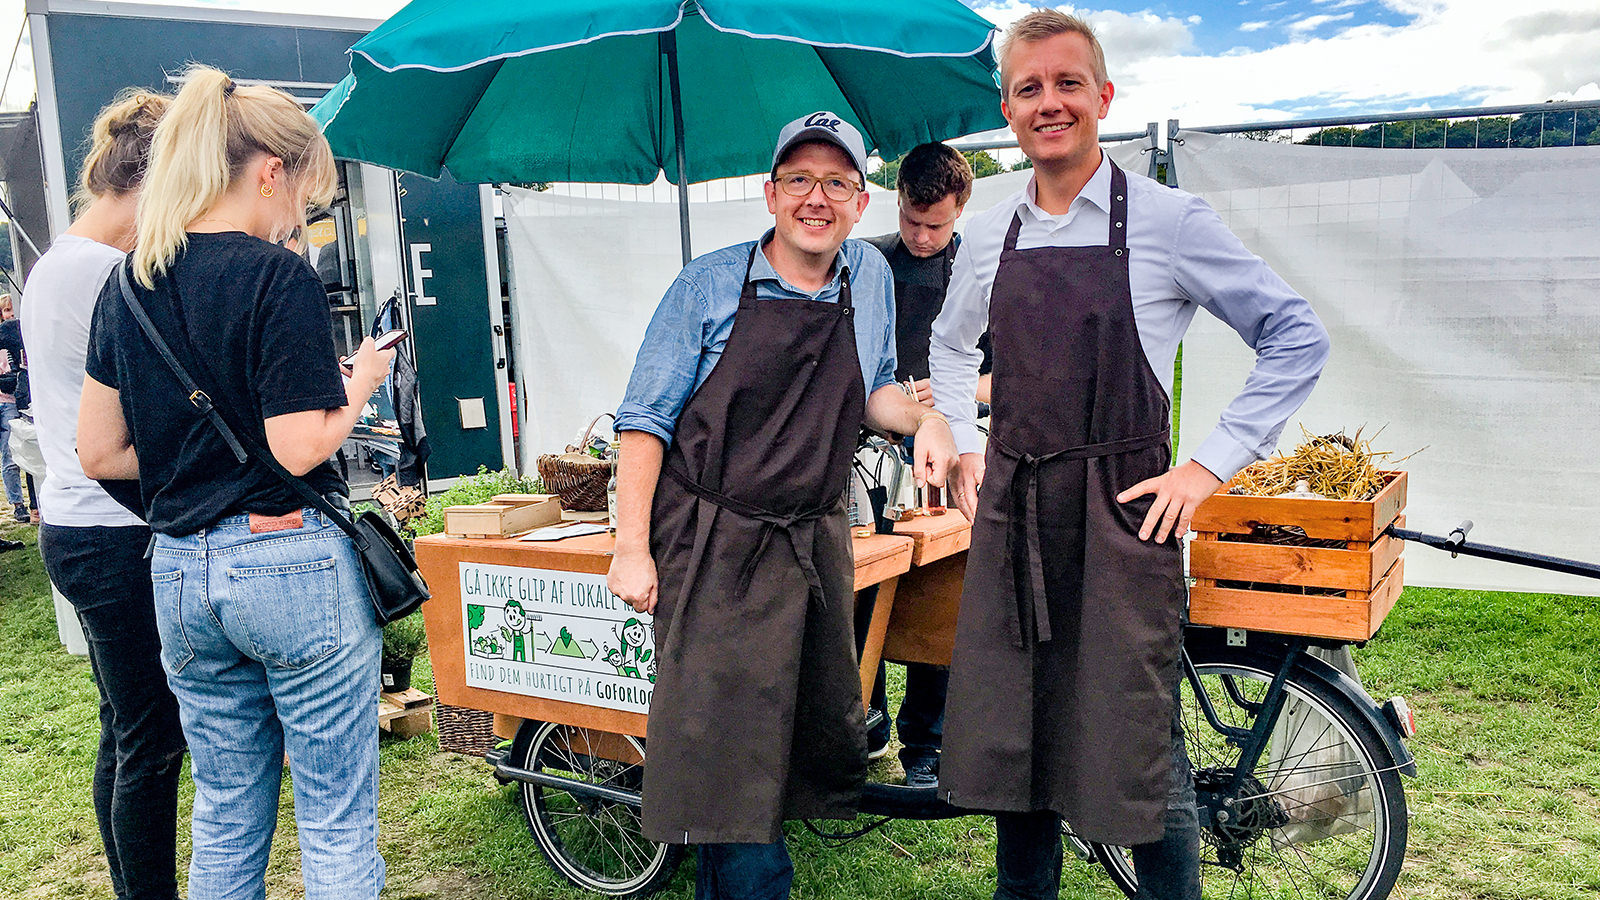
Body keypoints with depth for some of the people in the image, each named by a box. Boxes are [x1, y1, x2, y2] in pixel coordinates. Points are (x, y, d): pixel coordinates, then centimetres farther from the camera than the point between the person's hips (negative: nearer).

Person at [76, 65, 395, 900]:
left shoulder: (128, 282, 7)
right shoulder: (278, 276, -13)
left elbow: (98, 452, 9)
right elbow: (301, 448, -18)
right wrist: (358, 383, -1)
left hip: (180, 571, 7)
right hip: (290, 561, -6)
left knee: (225, 816, 19)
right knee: (336, 819, 6)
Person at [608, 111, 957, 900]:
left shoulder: (870, 277, 7)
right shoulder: (709, 285, -6)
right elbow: (646, 419, -5)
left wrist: (923, 416, -3)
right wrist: (632, 546, -10)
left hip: (814, 546, 5)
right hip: (711, 546, -4)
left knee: (822, 729, 10)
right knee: (725, 735, -6)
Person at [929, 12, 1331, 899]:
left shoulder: (1169, 219, -5)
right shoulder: (986, 237, 9)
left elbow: (1296, 337, -2)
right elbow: (948, 347, 27)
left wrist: (1210, 465, -8)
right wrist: (966, 447, 12)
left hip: (1122, 514, -4)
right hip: (1010, 511, 5)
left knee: (1136, 747, 2)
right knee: (1011, 737, 13)